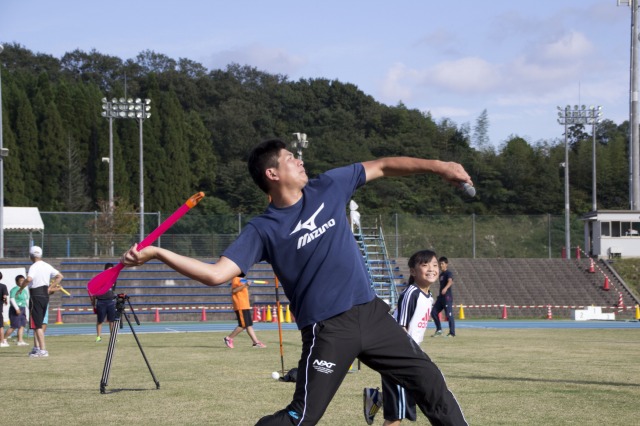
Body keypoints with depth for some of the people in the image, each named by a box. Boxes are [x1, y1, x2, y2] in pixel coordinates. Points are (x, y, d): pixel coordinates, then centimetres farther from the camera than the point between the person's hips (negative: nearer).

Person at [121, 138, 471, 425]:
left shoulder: (328, 187, 6)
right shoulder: (263, 230, -7)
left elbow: (383, 166, 14)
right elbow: (216, 274, -15)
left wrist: (436, 166, 10)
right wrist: (156, 253, -23)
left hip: (371, 312, 5)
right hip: (327, 329, -5)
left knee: (429, 382, 11)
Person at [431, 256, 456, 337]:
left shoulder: (448, 273, -9)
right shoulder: (441, 274, 17)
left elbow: (450, 281, -29)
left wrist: (445, 288, -48)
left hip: (447, 297, -9)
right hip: (440, 297, 9)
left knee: (449, 315, -8)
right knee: (434, 312, 6)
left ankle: (452, 333, -3)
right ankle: (439, 330, 17)